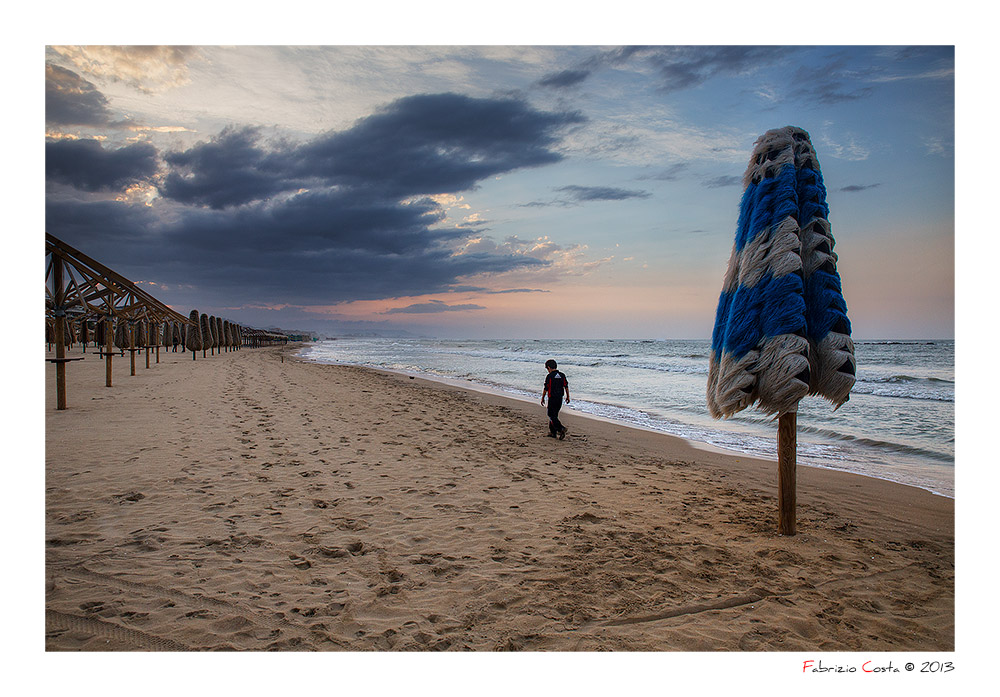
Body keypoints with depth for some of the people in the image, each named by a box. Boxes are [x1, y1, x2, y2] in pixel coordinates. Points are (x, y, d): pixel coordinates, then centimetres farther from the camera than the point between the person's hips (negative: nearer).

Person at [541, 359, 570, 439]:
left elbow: (545, 389, -9)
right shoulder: (562, 375, 5)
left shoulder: (549, 376, -12)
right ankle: (553, 432, 19)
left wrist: (542, 398, 2)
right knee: (554, 415, 16)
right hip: (560, 398, 6)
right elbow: (566, 386, 7)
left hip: (552, 398, -6)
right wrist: (568, 396, 17)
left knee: (552, 416, -1)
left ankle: (561, 428, -19)